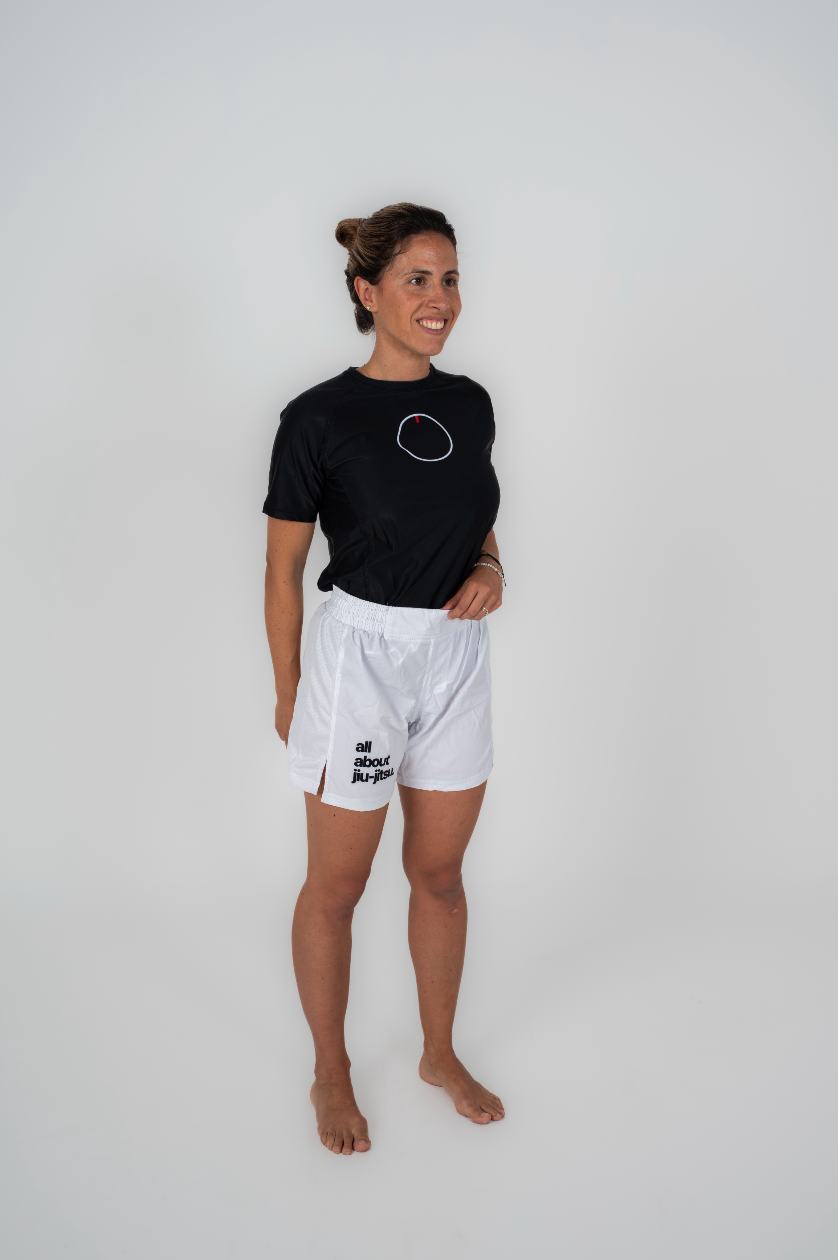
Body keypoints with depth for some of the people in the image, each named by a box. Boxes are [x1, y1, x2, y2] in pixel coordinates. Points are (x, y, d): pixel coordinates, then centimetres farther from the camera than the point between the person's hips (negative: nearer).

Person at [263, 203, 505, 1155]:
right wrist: (288, 693, 0)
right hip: (360, 656, -5)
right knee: (337, 886, 10)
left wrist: (487, 569, -5)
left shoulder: (470, 404, 4)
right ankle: (331, 1073, 31)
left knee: (440, 872, 17)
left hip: (457, 658, 5)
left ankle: (441, 1054, 37)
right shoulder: (319, 417, -12)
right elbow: (283, 567, -5)